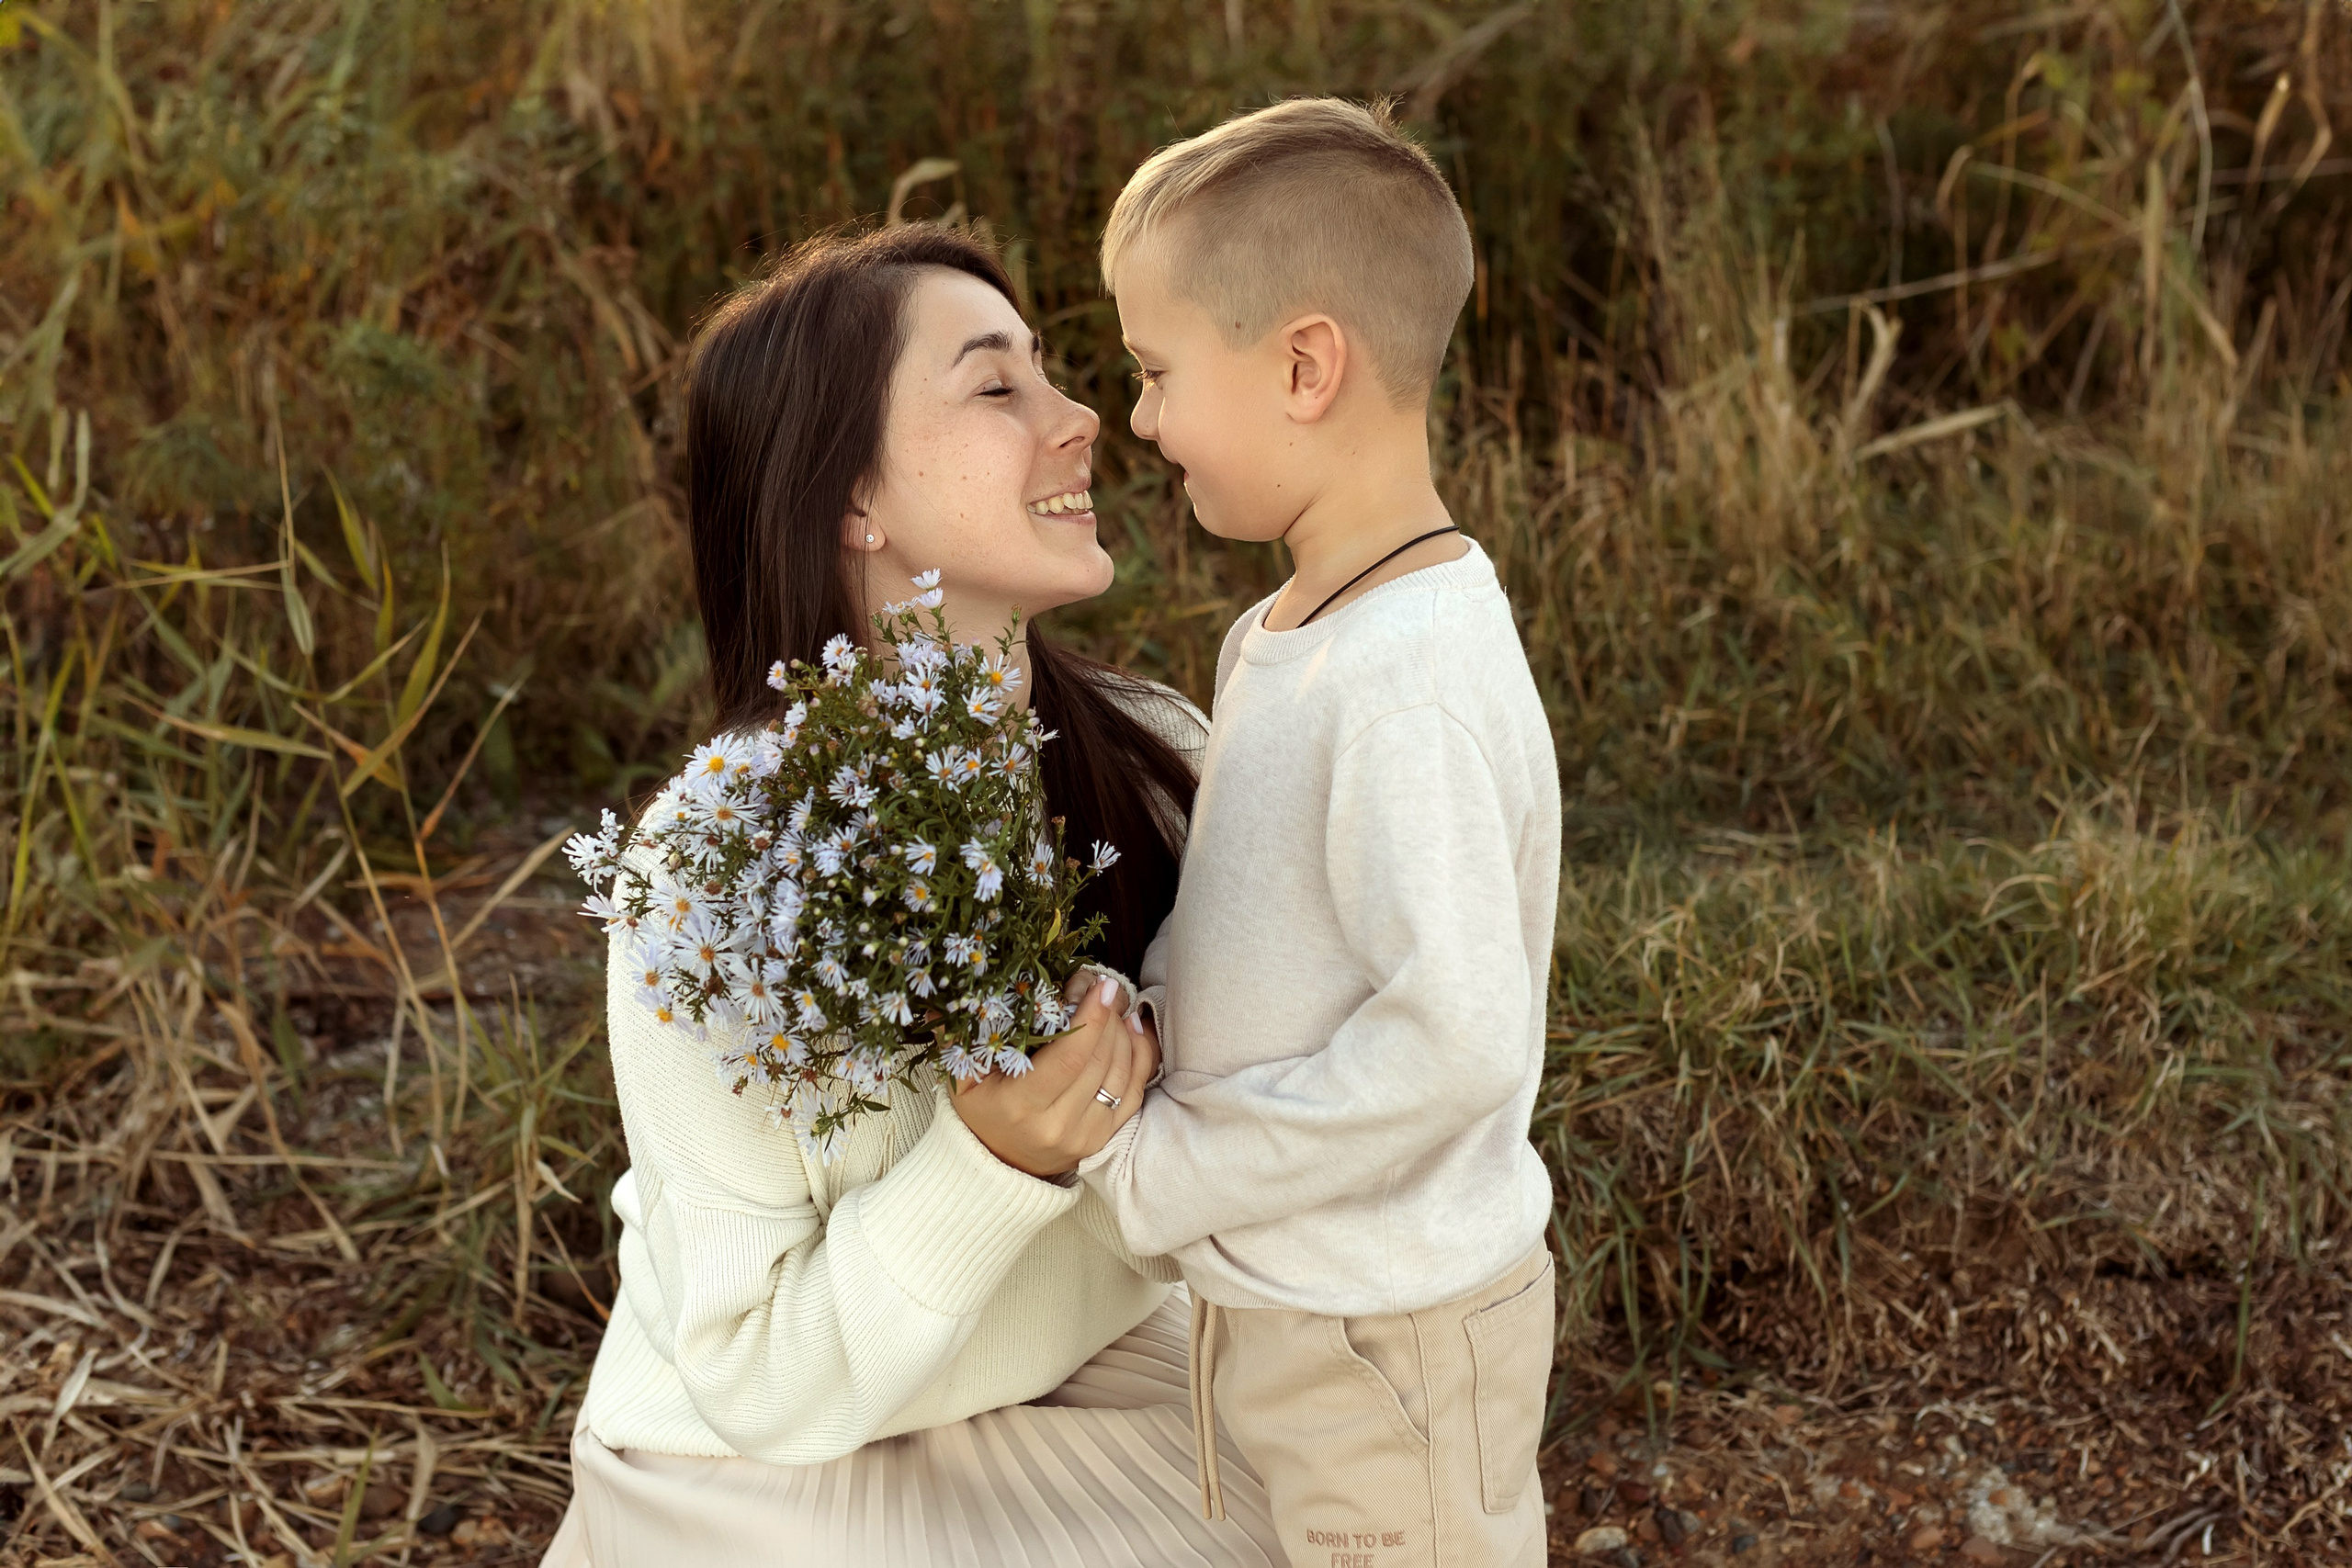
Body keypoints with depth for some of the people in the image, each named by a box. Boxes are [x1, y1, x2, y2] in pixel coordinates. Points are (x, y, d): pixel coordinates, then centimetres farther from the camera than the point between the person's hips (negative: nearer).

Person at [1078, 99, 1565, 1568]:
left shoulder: (1408, 685, -27)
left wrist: (1167, 1168, -22)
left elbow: (1453, 1039, -30)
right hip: (1271, 1309, 9)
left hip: (1390, 1339, -8)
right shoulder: (1280, 638, 3)